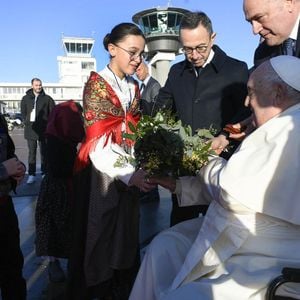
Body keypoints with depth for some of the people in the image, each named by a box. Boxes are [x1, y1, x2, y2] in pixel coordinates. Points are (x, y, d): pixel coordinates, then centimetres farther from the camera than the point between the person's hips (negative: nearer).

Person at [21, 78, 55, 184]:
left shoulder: (47, 98, 1)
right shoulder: (26, 98, 8)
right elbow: (23, 112, 15)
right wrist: (27, 122, 3)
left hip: (43, 130, -2)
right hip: (30, 130, 2)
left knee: (44, 152, 6)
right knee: (31, 152, 5)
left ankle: (44, 173, 15)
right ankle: (31, 175, 11)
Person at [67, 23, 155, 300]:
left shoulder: (134, 87, 9)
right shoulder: (96, 84, -9)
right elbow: (98, 145, -18)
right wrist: (130, 174, -29)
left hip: (129, 173, 6)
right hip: (102, 172, -5)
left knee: (126, 237, 14)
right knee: (98, 237, 8)